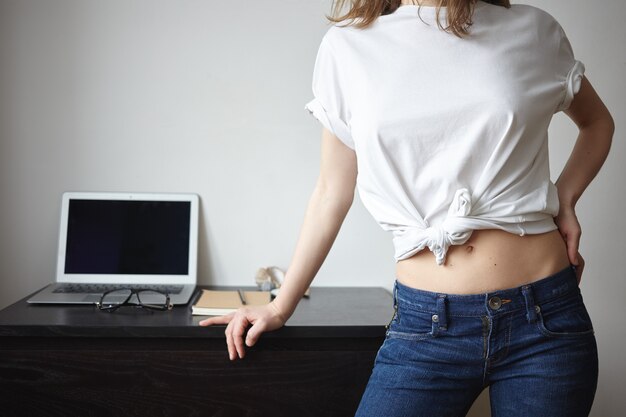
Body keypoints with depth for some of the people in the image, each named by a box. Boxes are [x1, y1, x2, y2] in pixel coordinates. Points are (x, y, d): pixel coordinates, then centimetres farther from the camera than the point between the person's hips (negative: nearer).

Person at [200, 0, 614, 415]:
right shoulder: (348, 46, 3)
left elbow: (597, 121, 21)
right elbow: (332, 193, 10)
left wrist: (564, 200, 3)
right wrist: (280, 308, 14)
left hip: (545, 320, 1)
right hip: (427, 326, 0)